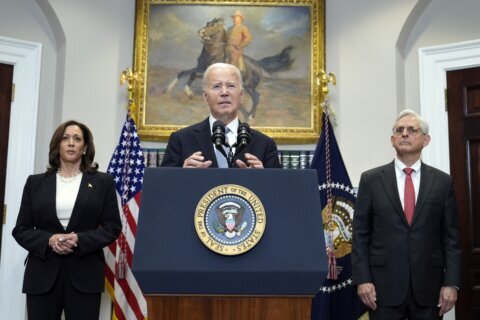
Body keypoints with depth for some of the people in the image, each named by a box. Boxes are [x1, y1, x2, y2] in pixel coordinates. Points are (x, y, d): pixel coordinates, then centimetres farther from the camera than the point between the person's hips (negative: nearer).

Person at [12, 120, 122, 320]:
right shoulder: (36, 182, 12)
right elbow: (21, 229, 8)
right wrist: (49, 240, -11)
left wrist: (80, 240, -13)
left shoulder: (103, 182, 8)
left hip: (85, 274, -1)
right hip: (43, 274, 1)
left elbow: (113, 227, 2)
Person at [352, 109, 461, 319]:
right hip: (384, 285, -1)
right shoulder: (371, 179, 3)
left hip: (429, 286, 1)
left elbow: (451, 237, 4)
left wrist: (451, 282, -3)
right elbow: (360, 235, 1)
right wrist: (362, 279, -7)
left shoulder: (442, 181, 6)